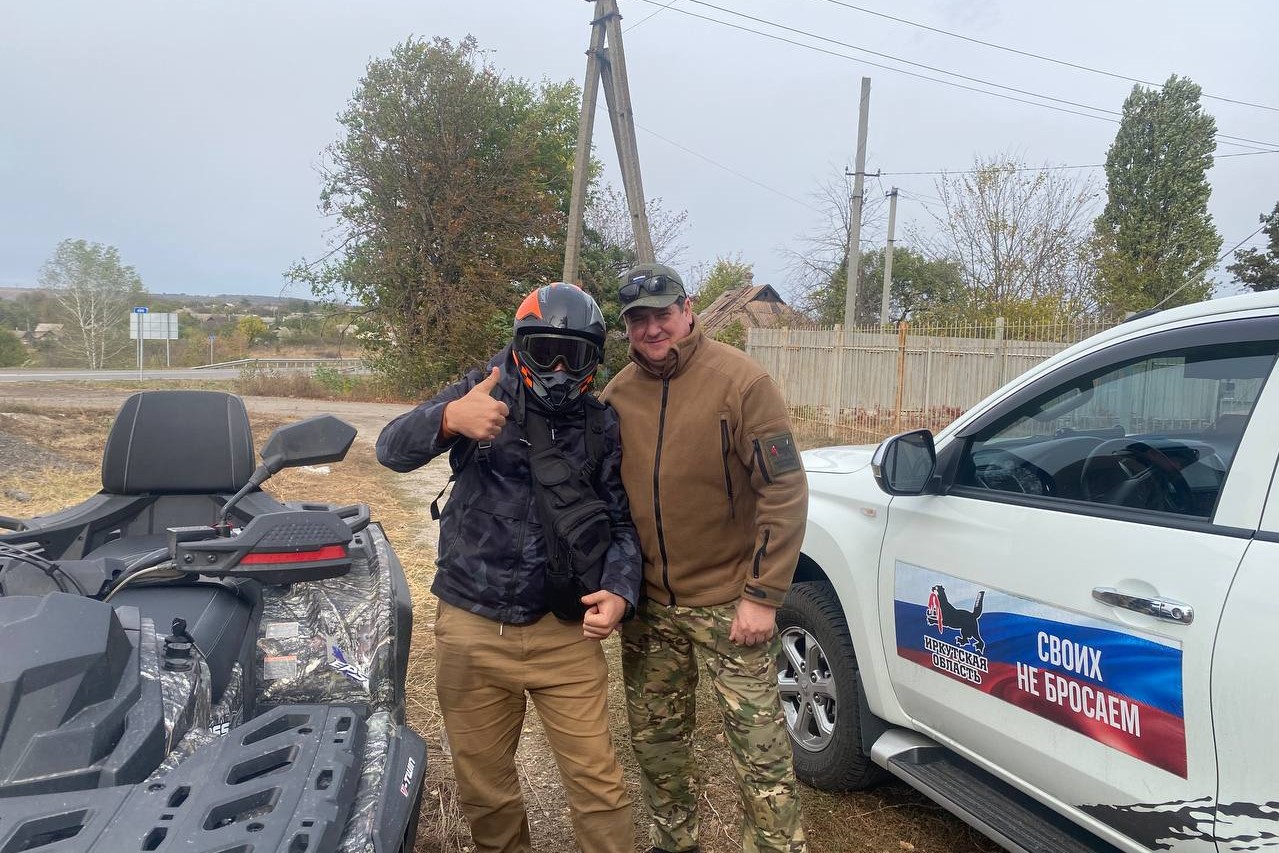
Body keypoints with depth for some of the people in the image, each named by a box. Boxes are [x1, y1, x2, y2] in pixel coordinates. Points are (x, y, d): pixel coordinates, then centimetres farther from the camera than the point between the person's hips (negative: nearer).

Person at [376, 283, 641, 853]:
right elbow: (392, 449, -13)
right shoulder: (483, 394, -3)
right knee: (483, 782, 16)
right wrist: (448, 418, -35)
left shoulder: (602, 426, 3)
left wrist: (619, 591, -16)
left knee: (597, 782, 0)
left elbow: (620, 522, 4)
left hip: (564, 631, 0)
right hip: (470, 628, 0)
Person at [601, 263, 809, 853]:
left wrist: (763, 595, -16)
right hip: (649, 604, 5)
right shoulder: (617, 395, 2)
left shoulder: (740, 381, -13)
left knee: (759, 746, 2)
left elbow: (784, 492, -14)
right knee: (655, 737, 19)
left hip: (728, 602, -5)